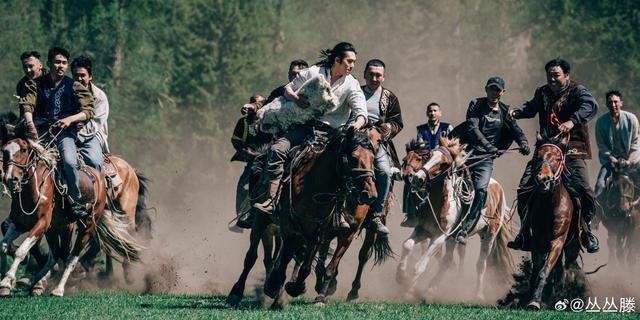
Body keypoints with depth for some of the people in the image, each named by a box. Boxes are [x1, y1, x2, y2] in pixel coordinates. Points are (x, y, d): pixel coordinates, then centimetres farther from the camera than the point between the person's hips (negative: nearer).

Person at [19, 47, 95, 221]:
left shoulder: (74, 86, 9)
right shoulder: (35, 84, 13)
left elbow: (89, 111, 2)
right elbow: (27, 105, -2)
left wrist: (70, 119, -16)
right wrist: (30, 123, -23)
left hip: (65, 132, -2)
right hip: (40, 131, 2)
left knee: (69, 162, -29)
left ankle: (77, 201, -12)